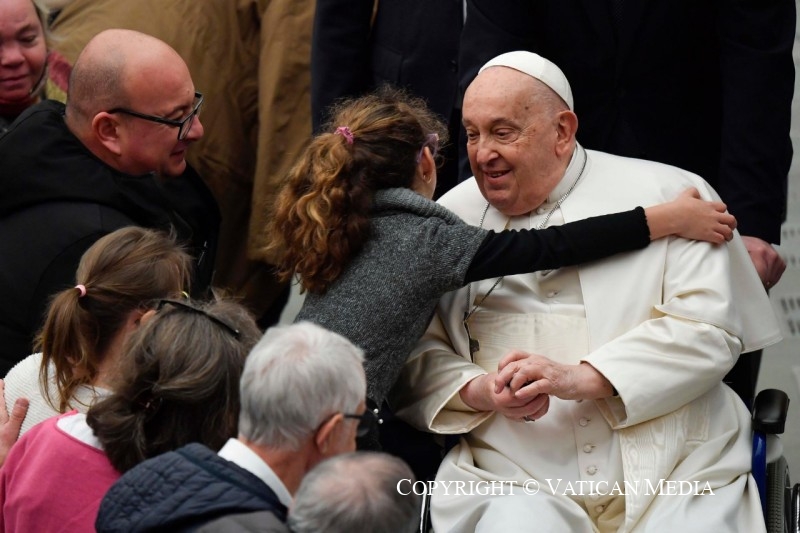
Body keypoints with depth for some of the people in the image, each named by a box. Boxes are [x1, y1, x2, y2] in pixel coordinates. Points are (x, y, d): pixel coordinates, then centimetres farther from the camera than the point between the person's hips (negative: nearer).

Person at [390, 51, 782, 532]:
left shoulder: (669, 194, 6)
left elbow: (709, 328, -3)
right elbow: (416, 352, 11)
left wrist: (581, 378, -14)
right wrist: (480, 391, -11)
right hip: (521, 479, 0)